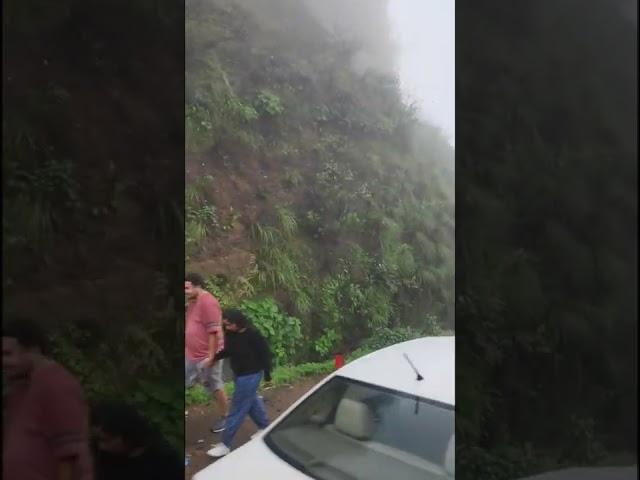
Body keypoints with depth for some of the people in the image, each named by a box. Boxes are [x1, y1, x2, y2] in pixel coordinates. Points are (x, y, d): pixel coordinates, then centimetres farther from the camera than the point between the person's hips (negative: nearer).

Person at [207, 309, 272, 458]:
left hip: (250, 376, -8)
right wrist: (213, 358, -5)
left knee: (237, 410, -1)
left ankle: (225, 444, 6)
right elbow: (228, 351, 10)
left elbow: (265, 354, -16)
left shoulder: (253, 335, -24)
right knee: (252, 402, 23)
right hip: (239, 374, 8)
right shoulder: (231, 334, -4)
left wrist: (267, 374, -10)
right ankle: (265, 428, 42)